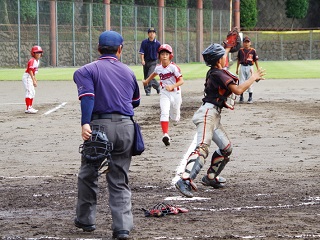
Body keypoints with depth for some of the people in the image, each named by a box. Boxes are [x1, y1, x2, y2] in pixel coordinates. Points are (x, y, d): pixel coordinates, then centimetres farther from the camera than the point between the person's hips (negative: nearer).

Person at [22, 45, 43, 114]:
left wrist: (35, 79, 19)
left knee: (33, 92, 15)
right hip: (27, 77, -10)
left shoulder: (37, 61, 10)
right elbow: (30, 71, -24)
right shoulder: (32, 61, -19)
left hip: (31, 77, 10)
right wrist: (33, 81, -27)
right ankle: (28, 109, -16)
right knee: (29, 92, -14)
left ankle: (30, 107, 24)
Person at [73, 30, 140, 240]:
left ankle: (86, 220, 26)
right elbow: (136, 102, 25)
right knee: (120, 181, 8)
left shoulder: (87, 70, 2)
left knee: (88, 174, 16)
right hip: (125, 127, 3)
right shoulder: (128, 72, 16)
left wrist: (85, 123, -24)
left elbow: (88, 96, -15)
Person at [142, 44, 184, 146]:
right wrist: (147, 81, 37)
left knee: (175, 117, 13)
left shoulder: (173, 67, -16)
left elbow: (181, 81, -19)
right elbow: (154, 73, 25)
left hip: (175, 93, -2)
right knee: (164, 113, -20)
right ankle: (165, 135, -30)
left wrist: (172, 86, -33)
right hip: (164, 94, 2)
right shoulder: (158, 67, -1)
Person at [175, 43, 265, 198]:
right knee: (203, 148, -27)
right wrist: (253, 78, -8)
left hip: (213, 116, 11)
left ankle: (210, 177, 29)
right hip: (208, 114, -11)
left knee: (226, 148, 19)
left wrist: (227, 48, 51)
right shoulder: (219, 74, -13)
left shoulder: (214, 71, 16)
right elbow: (238, 90, -20)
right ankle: (185, 180, -42)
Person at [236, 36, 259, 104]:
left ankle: (250, 98, 9)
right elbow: (238, 60, 14)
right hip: (242, 67, 2)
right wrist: (237, 69, 14)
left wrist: (258, 70, 0)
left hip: (250, 67, -2)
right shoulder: (240, 50, 6)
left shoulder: (253, 51, 0)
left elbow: (256, 61, 2)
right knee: (241, 82, 3)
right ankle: (241, 97, 11)